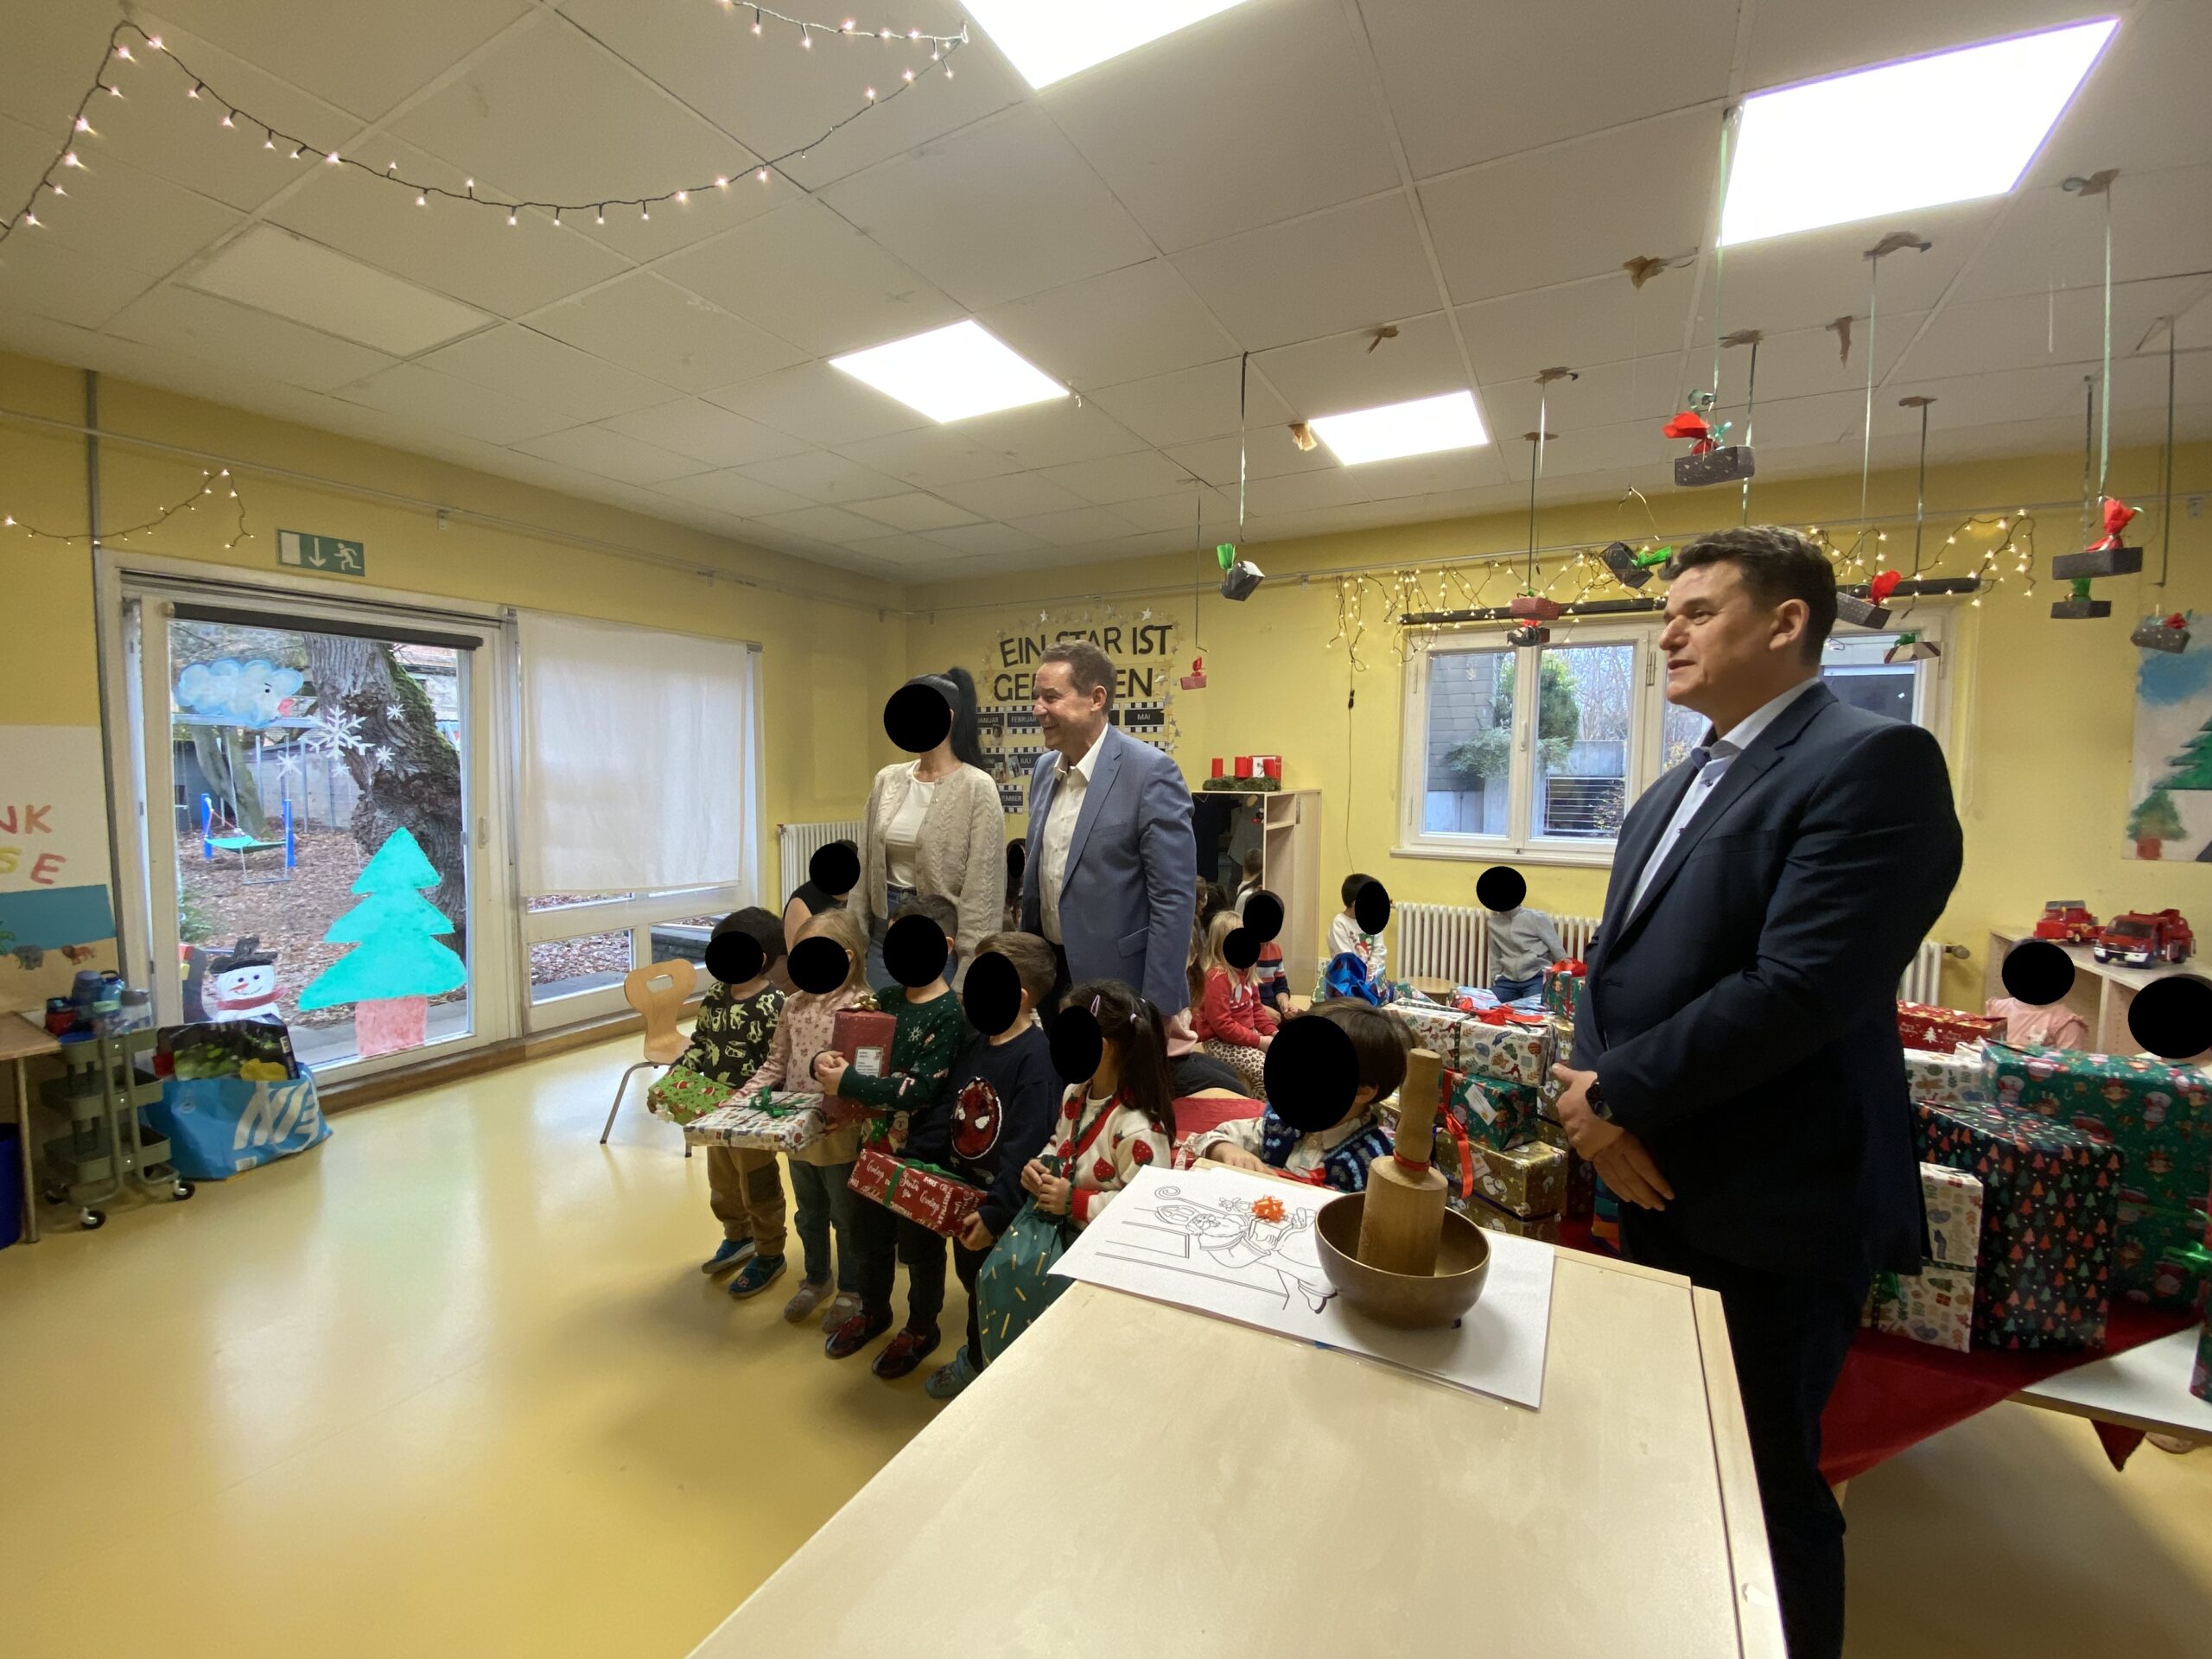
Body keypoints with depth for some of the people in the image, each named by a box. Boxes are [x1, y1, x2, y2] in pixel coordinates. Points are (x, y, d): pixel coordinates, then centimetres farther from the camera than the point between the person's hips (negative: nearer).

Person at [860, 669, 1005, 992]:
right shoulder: (887, 780, 5)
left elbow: (983, 888, -14)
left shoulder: (977, 788, -12)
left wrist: (969, 971, -16)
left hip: (943, 938, -5)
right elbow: (864, 868, 10)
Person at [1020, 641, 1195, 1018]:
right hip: (1047, 972, 7)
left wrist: (1157, 1010, -18)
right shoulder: (1045, 768, 5)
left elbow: (1174, 898, -18)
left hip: (1116, 983, -6)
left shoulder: (1150, 771, -17)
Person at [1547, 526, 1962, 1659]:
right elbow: (1616, 966, 11)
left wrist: (1618, 1095, -16)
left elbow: (1803, 989, -24)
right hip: (1656, 1180, 8)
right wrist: (1601, 1102, -6)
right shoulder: (1669, 794, 12)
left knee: (1763, 1484, 10)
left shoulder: (1874, 760, -14)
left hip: (1770, 1206, -8)